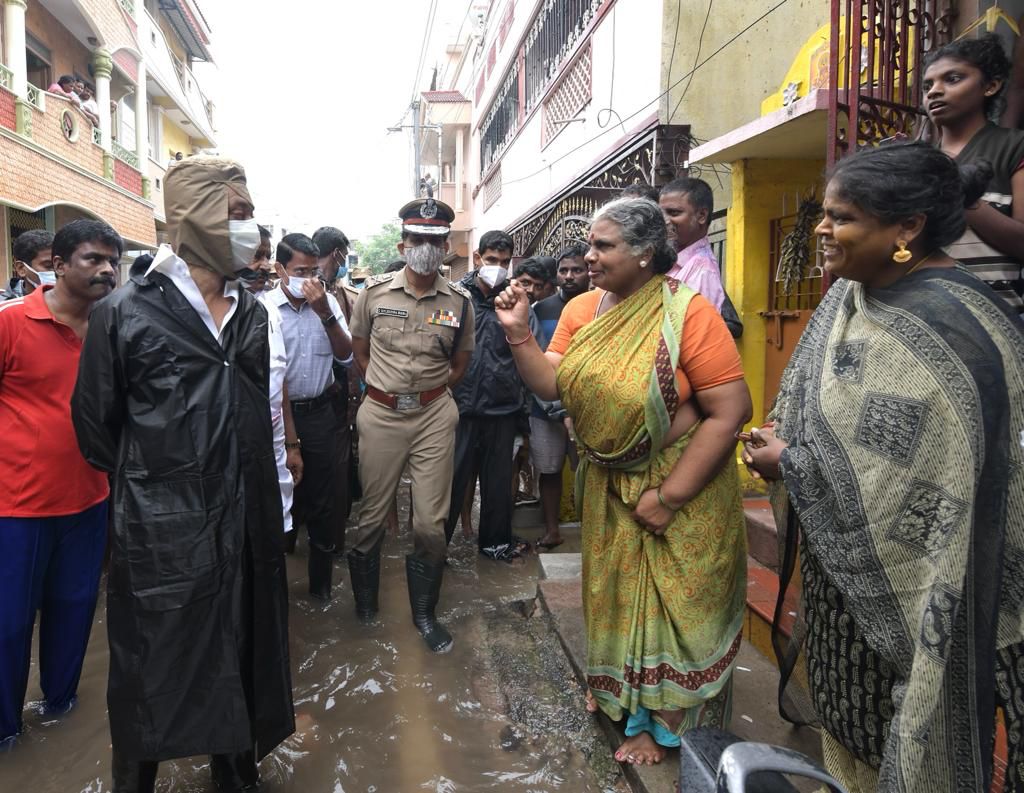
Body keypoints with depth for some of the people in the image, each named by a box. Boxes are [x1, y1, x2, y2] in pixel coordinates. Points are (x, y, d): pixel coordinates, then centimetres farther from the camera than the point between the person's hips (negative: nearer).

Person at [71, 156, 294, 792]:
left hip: (245, 524, 5)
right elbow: (96, 422, -2)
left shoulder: (252, 313, 6)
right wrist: (146, 480, 6)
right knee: (152, 676, 11)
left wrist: (270, 502, 12)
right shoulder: (127, 312, -10)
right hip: (160, 531, -4)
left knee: (240, 661, 18)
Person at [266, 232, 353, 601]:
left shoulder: (328, 303, 0)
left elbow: (346, 356, -4)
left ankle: (321, 581, 27)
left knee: (322, 500, 11)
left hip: (321, 413, 2)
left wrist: (325, 314, -17)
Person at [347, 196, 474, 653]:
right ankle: (364, 604, 32)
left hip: (434, 416, 0)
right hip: (380, 413, 0)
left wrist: (429, 392, 3)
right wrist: (385, 388, 4)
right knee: (372, 515, 10)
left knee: (431, 523, 2)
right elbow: (360, 350, 10)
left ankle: (424, 613, 22)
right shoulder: (374, 291, 0)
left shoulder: (458, 302, 0)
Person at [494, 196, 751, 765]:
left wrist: (669, 495, -22)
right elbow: (550, 386, -2)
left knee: (669, 599, 10)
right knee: (614, 586, 21)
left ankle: (660, 720, 34)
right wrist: (518, 332, -17)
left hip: (680, 485, -5)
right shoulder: (581, 310, -3)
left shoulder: (688, 313, -21)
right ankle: (616, 688, 47)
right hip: (607, 484, 6)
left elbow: (730, 411, -23)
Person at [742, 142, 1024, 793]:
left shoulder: (940, 330, -26)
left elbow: (909, 485, -27)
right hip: (846, 563, 8)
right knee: (850, 714, 25)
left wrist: (789, 465, -16)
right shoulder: (853, 295, 1)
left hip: (909, 582, -8)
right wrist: (787, 449, -5)